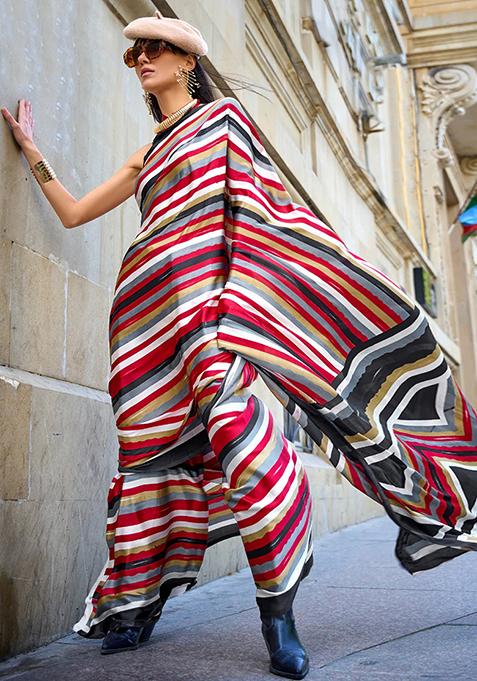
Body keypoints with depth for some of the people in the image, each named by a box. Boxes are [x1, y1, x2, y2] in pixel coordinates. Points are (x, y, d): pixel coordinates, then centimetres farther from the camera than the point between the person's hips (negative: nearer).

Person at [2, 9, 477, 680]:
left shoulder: (223, 116, 16)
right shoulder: (146, 155, 29)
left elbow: (262, 203, 5)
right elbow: (73, 212, 32)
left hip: (208, 290, -5)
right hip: (150, 308, 5)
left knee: (232, 419, -24)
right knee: (159, 443, 1)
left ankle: (277, 606, -18)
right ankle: (138, 601, 12)